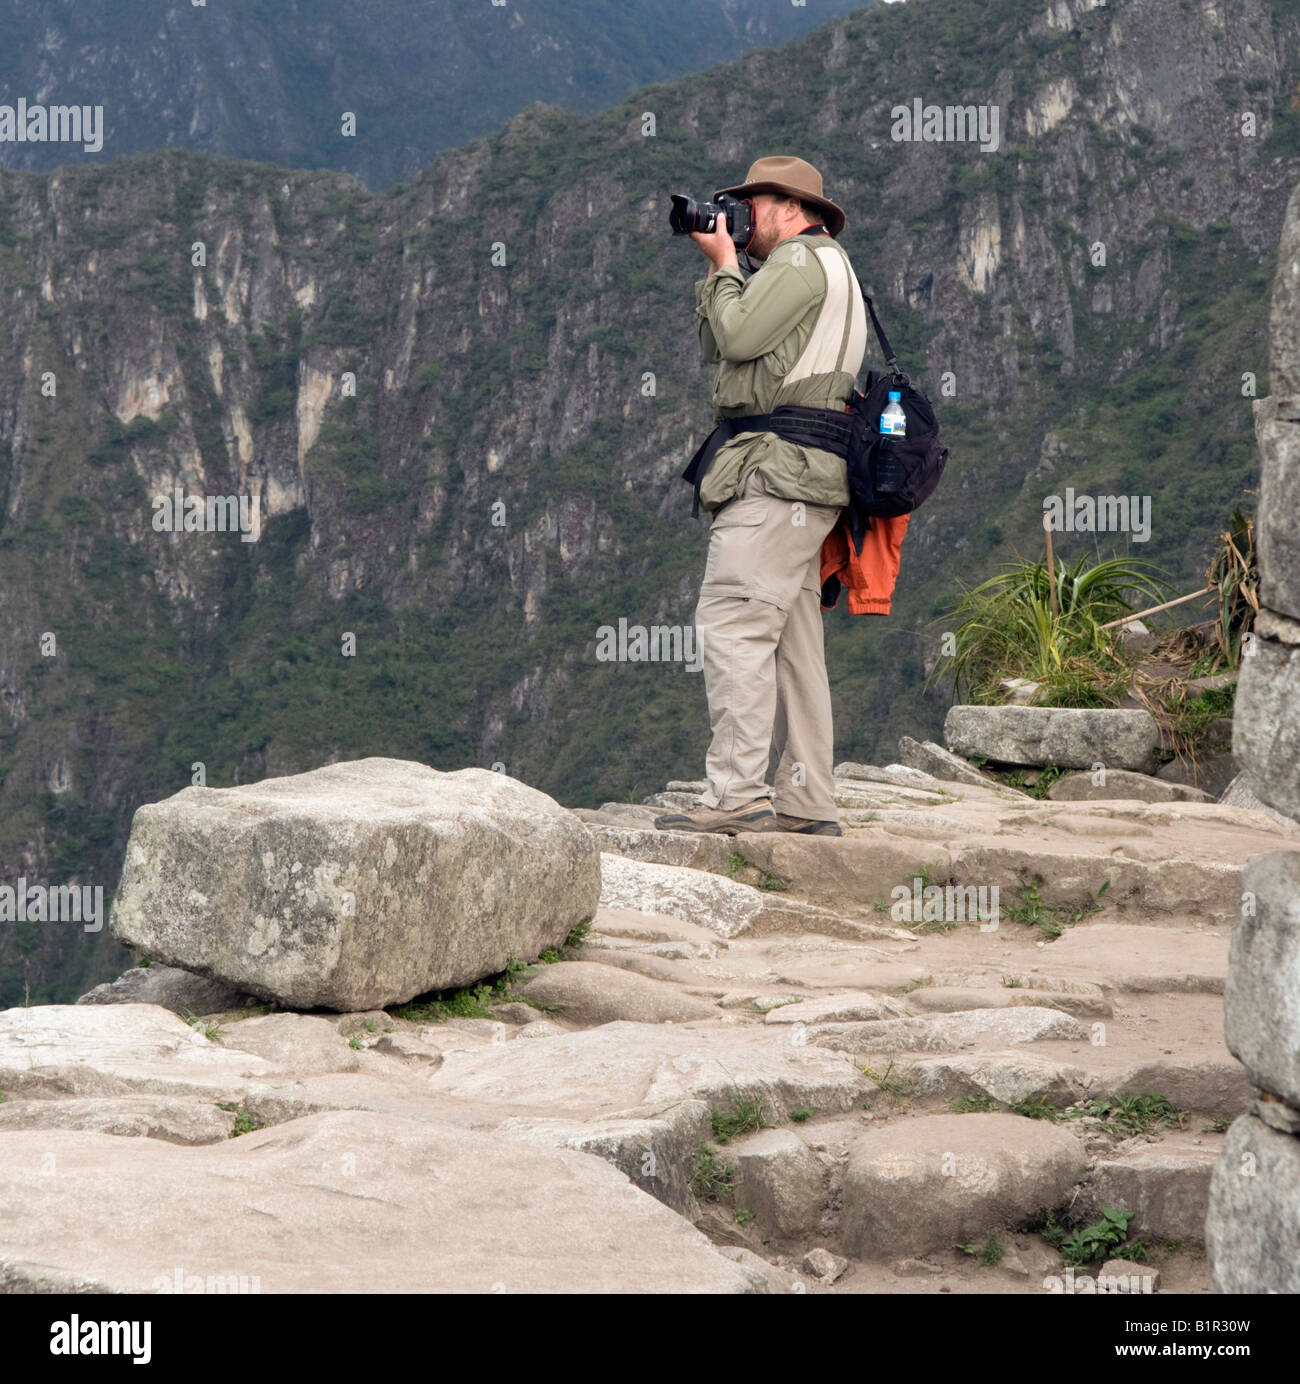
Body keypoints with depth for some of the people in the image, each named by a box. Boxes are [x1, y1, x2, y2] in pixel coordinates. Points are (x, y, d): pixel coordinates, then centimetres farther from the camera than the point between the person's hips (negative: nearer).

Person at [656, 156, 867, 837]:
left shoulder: (803, 258, -4)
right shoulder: (821, 268, 28)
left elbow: (738, 336, -14)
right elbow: (714, 347, 26)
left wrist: (724, 261, 0)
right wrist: (719, 266, 17)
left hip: (779, 470, -11)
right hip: (802, 481, 11)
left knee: (732, 623, -15)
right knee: (792, 641, 8)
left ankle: (737, 792, -19)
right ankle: (805, 801, 7)